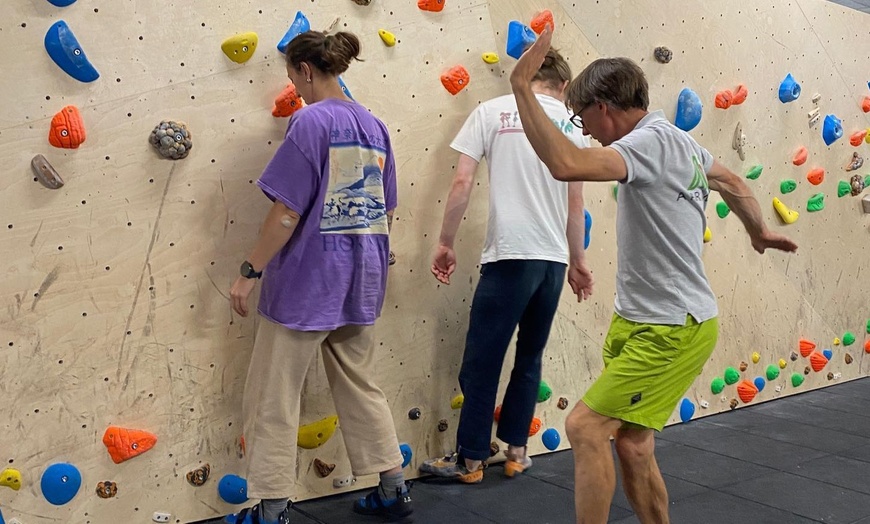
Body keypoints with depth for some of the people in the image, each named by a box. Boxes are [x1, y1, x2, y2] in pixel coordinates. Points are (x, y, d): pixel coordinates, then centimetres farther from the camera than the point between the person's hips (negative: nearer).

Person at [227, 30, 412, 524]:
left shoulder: (310, 121, -14)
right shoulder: (375, 126, 8)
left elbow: (287, 211, -18)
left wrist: (250, 271, -10)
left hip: (305, 281, -7)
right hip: (360, 281, 8)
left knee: (273, 399, 5)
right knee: (362, 387, 19)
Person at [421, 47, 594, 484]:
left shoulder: (493, 110, 1)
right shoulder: (572, 125, 11)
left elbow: (462, 181, -6)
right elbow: (575, 205, 13)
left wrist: (445, 243, 2)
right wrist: (578, 262, 22)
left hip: (509, 255, -4)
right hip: (555, 259, 4)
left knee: (482, 361, 4)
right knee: (529, 358, 17)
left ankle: (470, 459, 11)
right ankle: (516, 451, 24)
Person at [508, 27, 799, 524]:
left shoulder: (652, 141, -20)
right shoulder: (675, 139, 10)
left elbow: (565, 163, -37)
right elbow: (732, 182, 27)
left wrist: (522, 86, -30)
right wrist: (760, 232, 42)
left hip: (672, 331, -10)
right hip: (640, 322, 10)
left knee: (586, 427, -10)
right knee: (632, 445, 13)